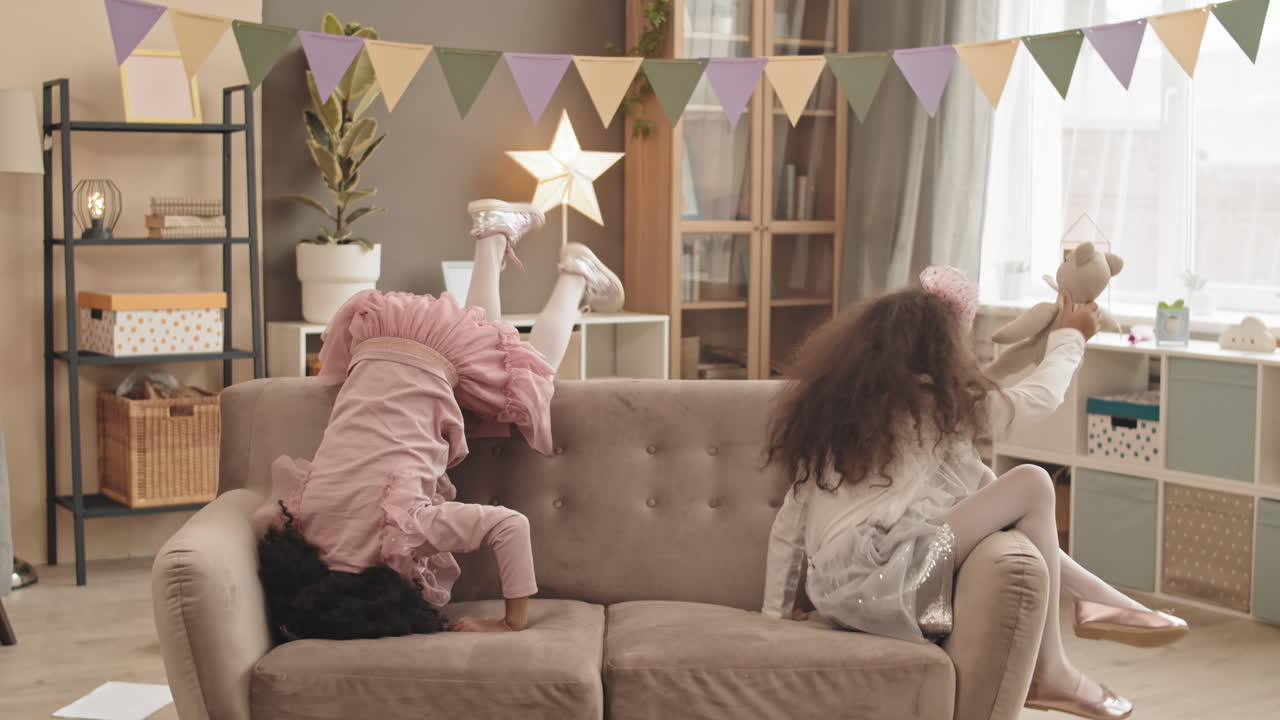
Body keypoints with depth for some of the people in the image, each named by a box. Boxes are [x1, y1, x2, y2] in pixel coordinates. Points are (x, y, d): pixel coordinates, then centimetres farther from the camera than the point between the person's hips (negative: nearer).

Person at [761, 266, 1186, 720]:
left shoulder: (828, 404, 17)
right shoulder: (932, 402, -1)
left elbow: (789, 521, 17)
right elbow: (1041, 396, 10)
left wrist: (776, 609, 24)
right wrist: (1070, 336, 28)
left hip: (833, 591, 8)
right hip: (875, 577, -8)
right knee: (1032, 484, 0)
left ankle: (1101, 599, 21)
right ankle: (1049, 674, 4)